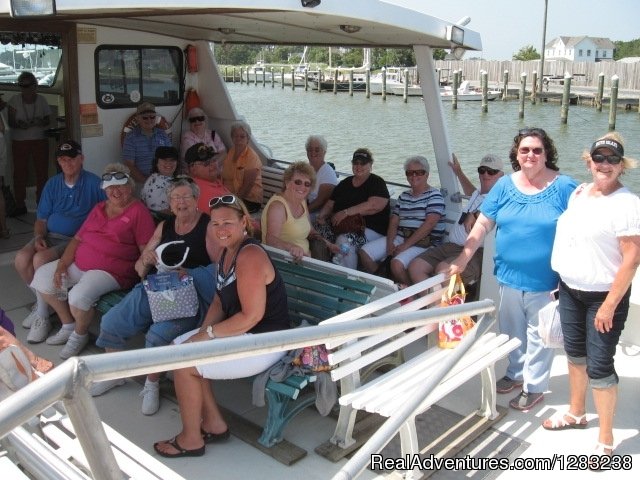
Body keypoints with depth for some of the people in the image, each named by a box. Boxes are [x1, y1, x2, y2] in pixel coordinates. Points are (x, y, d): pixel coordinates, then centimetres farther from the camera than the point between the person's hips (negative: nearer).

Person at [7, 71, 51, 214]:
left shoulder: (41, 100, 1)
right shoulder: (14, 100, -2)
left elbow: (48, 119, 5)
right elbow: (10, 122, -2)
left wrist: (40, 122, -17)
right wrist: (19, 124, -23)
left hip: (40, 140, 1)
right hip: (19, 142, -1)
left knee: (42, 172, -2)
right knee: (19, 173, -2)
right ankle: (20, 205, 5)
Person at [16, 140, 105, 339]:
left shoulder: (94, 183, -2)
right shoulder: (52, 184, 13)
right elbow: (41, 219, 15)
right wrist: (38, 237, -6)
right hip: (49, 236, 5)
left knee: (40, 259, -29)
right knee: (21, 259, -21)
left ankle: (43, 315, -12)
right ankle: (41, 300, 5)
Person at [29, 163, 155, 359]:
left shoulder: (138, 211, -6)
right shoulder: (99, 208, 16)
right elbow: (77, 238, 13)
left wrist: (142, 275, -25)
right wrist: (62, 264, 2)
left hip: (111, 271, -8)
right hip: (79, 263, 8)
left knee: (79, 296, -30)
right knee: (43, 275, 2)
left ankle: (80, 334, 4)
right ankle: (68, 325, 17)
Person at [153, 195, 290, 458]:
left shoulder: (250, 256, -24)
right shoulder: (228, 251, 7)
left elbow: (252, 316, -27)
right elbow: (220, 300, 12)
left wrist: (208, 334, -17)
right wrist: (204, 332, -5)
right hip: (239, 332, 10)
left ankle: (191, 440, 9)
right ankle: (214, 424, 17)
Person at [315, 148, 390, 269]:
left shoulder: (377, 183, 1)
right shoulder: (345, 183, 20)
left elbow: (374, 205, -17)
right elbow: (330, 204, 19)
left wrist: (346, 212, -20)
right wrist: (321, 216, -4)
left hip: (371, 230, -6)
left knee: (344, 240, -35)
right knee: (318, 231, -20)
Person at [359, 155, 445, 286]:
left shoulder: (434, 196, -4)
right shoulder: (404, 196, 18)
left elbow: (429, 224, -15)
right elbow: (393, 222, 12)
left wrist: (406, 245, -18)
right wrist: (390, 242, -8)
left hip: (424, 243, -7)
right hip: (400, 237, 7)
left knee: (396, 264, -33)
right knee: (364, 253, -7)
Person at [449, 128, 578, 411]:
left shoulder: (563, 187, -9)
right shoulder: (505, 185, 3)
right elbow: (483, 224, 3)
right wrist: (463, 259, -2)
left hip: (544, 280, -4)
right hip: (509, 275, 4)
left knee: (538, 334, 9)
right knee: (511, 329, 20)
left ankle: (534, 386, 27)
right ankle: (516, 373, 41)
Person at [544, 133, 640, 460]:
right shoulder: (578, 192, 6)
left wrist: (609, 306, -21)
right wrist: (559, 280, 14)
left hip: (603, 295, -7)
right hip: (570, 290, 7)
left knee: (599, 365, -2)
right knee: (575, 353, 19)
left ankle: (606, 441, 14)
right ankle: (576, 413, 40)